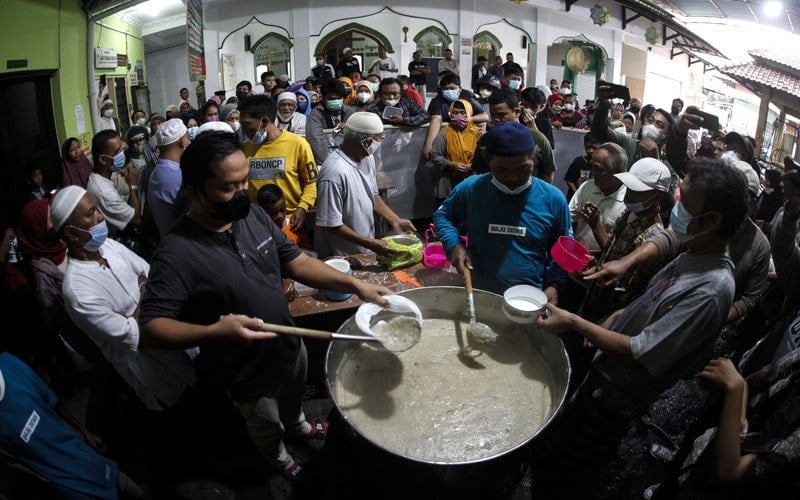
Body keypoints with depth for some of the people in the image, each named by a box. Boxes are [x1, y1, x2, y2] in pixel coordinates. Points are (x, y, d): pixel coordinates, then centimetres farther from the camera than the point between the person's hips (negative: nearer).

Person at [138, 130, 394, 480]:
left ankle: (298, 425, 69)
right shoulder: (176, 254, -32)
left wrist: (355, 285, -17)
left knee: (293, 398, 36)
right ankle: (279, 457, 60)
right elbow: (150, 327, -31)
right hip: (248, 373, -5)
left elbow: (297, 262, -6)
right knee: (268, 428, 26)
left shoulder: (253, 215, -12)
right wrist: (213, 332, -47)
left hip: (290, 344, 5)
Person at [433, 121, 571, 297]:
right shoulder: (470, 189, -10)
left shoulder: (553, 199, -9)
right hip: (479, 295, 1)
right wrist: (455, 244, -10)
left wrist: (554, 285, -11)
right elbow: (442, 216, 8)